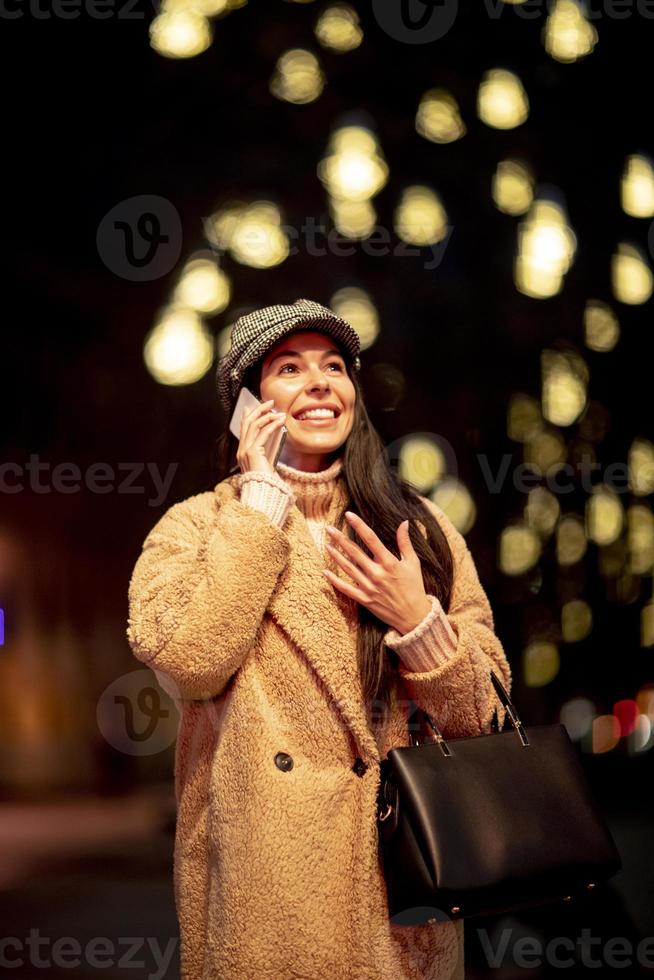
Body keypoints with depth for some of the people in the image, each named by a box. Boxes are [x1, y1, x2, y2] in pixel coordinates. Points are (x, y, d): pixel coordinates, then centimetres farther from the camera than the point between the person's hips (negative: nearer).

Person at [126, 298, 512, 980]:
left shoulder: (419, 526, 6)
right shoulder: (195, 527, 0)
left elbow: (482, 717, 5)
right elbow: (187, 663, -20)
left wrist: (418, 622, -14)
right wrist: (262, 498, -11)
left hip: (402, 879, 3)